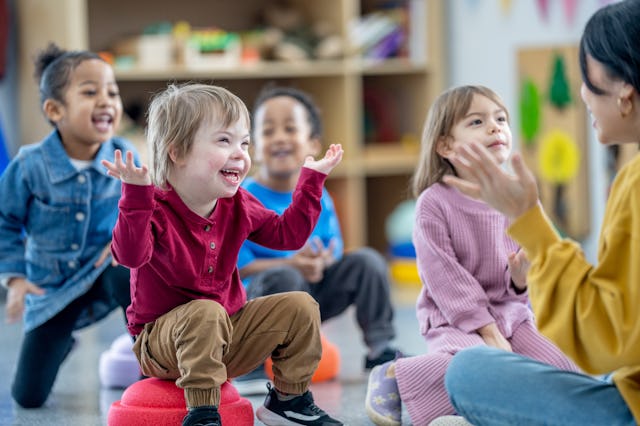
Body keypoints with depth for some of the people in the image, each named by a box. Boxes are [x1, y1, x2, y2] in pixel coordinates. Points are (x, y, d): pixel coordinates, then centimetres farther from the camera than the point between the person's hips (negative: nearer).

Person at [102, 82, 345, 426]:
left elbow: (287, 233, 10)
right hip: (159, 341, -7)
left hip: (227, 334, 7)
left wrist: (312, 180, 6)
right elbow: (131, 255, -37)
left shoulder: (238, 207, 1)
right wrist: (135, 194, -46)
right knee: (205, 313, -38)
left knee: (299, 307, -4)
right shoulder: (154, 208, -19)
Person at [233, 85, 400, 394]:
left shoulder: (318, 199, 2)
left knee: (367, 261, -9)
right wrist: (293, 264, -30)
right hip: (257, 297, -5)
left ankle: (381, 350, 4)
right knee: (283, 277, -37)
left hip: (313, 296, 5)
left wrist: (321, 264, -23)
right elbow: (237, 266, -18)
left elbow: (333, 254, 2)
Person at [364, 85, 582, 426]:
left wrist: (522, 278, -17)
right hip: (454, 318, -5)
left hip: (510, 311, 5)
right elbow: (444, 276, -14)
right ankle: (394, 377, -9)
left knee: (565, 371, -15)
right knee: (482, 366, -35)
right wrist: (488, 332, -18)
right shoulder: (434, 203, -11)